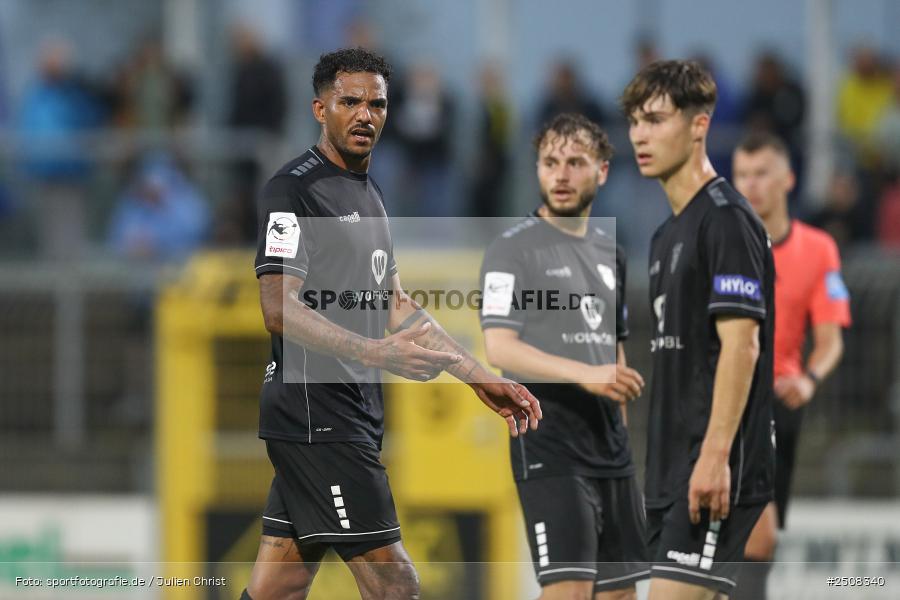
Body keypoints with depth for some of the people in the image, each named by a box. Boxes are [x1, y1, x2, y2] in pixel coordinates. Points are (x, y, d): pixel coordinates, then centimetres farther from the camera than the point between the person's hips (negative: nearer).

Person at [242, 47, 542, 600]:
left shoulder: (369, 195, 20)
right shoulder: (295, 189, -10)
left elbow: (397, 306, 24)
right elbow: (281, 310, -19)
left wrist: (483, 380, 19)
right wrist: (376, 354, -29)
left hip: (356, 411, 9)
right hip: (316, 410, -9)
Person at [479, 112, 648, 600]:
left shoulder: (610, 252, 16)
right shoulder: (513, 249, -6)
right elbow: (499, 348, -16)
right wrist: (585, 375, -28)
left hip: (609, 443, 7)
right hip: (549, 441, -7)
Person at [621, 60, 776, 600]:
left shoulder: (726, 219, -10)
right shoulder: (668, 235, 19)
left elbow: (740, 344, -18)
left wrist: (715, 456, -24)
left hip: (715, 471, -9)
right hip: (674, 468, 9)